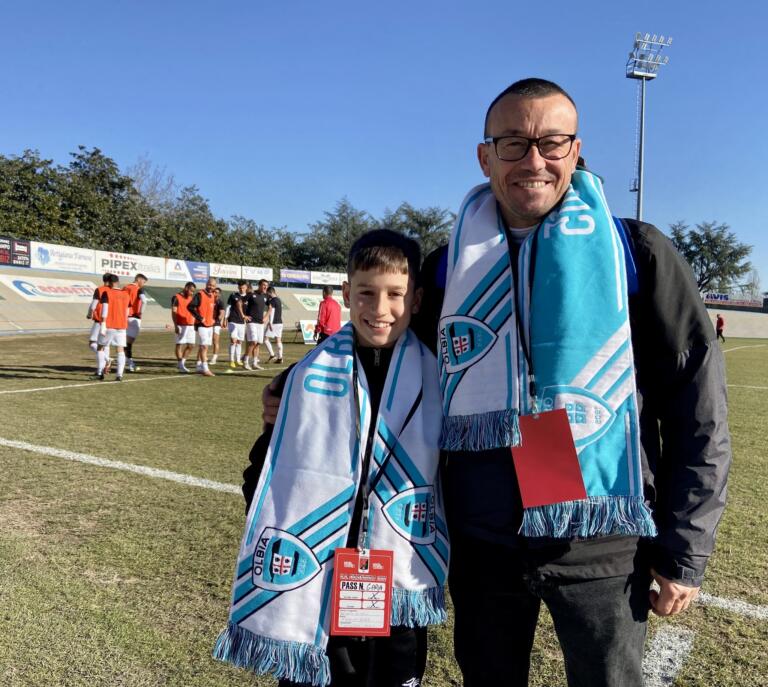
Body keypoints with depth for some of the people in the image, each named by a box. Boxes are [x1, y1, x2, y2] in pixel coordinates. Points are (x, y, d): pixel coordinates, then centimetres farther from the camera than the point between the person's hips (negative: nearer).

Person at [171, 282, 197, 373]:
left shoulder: (191, 298, 17)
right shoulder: (177, 298, -6)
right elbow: (174, 312, -12)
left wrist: (195, 323, 16)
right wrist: (176, 326, -19)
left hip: (190, 325, 7)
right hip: (181, 325, -7)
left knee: (191, 345, 8)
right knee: (180, 344, -2)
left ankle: (182, 361, 22)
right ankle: (180, 364, 4)